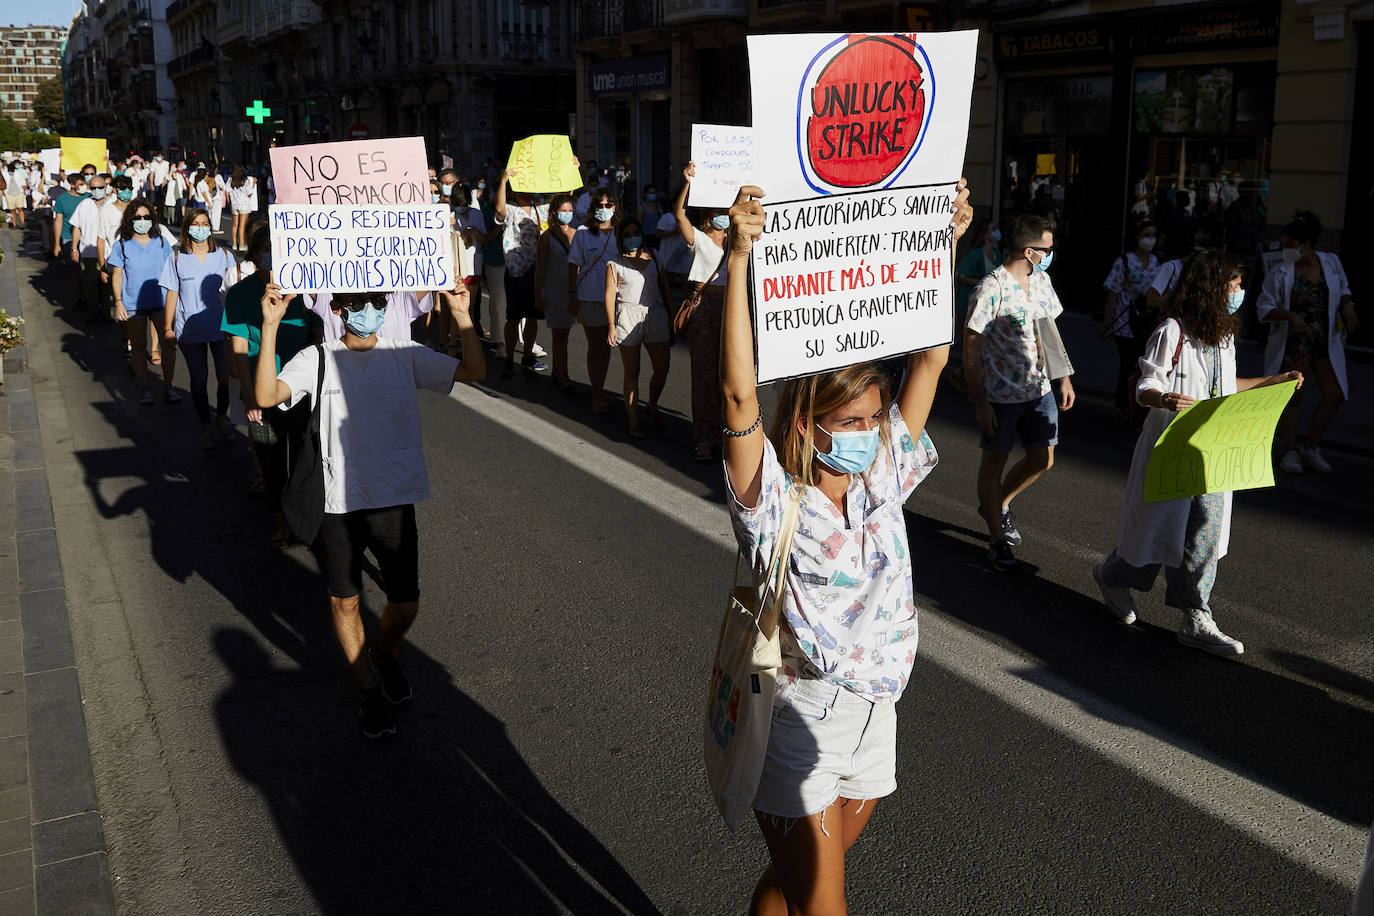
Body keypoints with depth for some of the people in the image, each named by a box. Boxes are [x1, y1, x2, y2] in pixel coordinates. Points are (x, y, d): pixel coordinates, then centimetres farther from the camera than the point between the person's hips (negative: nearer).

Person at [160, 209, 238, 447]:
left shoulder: (223, 254, 6)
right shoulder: (177, 258, 4)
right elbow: (171, 294, 6)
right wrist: (167, 327, 5)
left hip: (221, 327, 1)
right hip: (190, 329, 0)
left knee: (225, 376, -3)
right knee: (198, 379, 3)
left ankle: (221, 416, 23)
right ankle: (206, 426, 17)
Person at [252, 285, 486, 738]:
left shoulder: (406, 356, 1)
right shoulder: (316, 360, -4)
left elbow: (474, 370, -6)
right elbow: (266, 396, -20)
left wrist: (461, 313, -15)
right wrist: (270, 326, -27)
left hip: (395, 500, 1)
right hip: (338, 503, -1)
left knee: (405, 605, 6)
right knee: (345, 602, 11)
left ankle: (383, 653, 42)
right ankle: (368, 689, 33)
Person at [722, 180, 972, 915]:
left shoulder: (882, 482, -2)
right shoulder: (773, 502, -17)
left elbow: (930, 361, 0)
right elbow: (738, 393, -32)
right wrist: (739, 259, -38)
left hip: (873, 717, 6)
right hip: (799, 725, -5)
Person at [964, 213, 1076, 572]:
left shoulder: (1042, 280, 6)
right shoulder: (992, 288, -18)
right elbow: (971, 347, -17)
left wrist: (1064, 378, 14)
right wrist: (980, 402, -18)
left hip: (1040, 389, 7)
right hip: (1001, 394, -7)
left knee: (1042, 459, 14)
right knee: (994, 461, 8)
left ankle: (999, 505, 38)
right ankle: (997, 538, 22)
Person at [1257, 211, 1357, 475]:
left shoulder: (1331, 262, 2)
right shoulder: (1280, 272, -8)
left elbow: (1343, 289, 18)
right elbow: (1264, 308, -8)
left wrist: (1347, 307, -2)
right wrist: (1290, 315, -24)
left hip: (1326, 342, 4)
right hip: (1293, 342, -4)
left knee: (1335, 395, 1)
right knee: (1293, 397, 2)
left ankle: (1312, 447, 19)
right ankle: (1290, 451, 16)